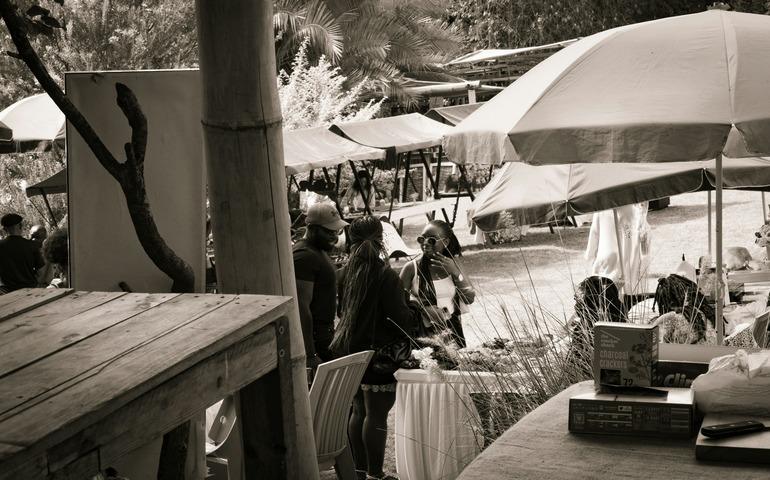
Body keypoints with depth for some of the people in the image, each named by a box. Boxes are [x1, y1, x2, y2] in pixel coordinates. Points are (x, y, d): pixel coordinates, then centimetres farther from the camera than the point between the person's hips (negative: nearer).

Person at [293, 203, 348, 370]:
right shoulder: (304, 256, -20)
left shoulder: (319, 250, 13)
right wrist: (311, 355, -27)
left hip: (323, 334, 10)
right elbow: (302, 307, -25)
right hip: (313, 338, -10)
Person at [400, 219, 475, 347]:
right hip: (424, 333, -3)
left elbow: (470, 299, 1)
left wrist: (455, 272, -11)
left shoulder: (452, 265, 4)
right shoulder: (412, 268, -7)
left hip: (452, 332, 3)